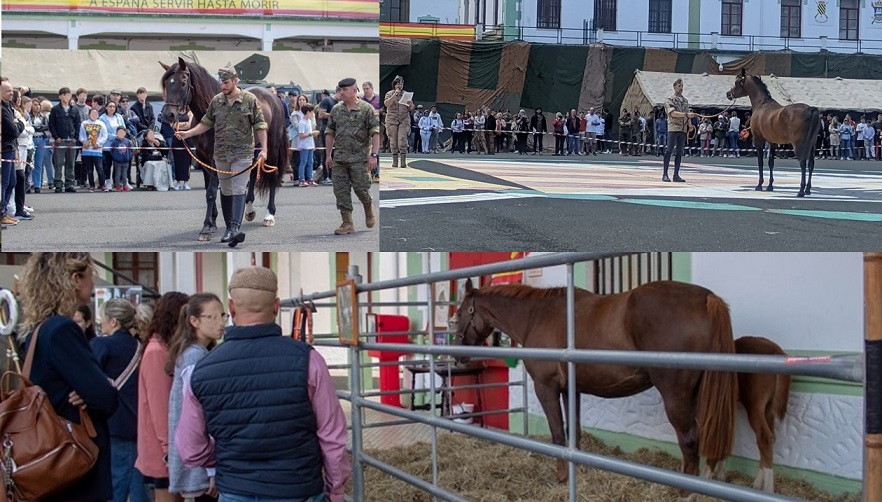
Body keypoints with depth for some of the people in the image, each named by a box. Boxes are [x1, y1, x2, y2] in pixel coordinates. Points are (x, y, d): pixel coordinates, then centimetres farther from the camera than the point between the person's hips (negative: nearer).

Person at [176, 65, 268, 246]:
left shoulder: (250, 100, -5)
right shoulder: (216, 101, 6)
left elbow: (260, 126, -4)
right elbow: (206, 123, 14)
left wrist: (263, 149, -11)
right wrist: (188, 133, 2)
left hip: (242, 153, -5)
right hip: (221, 154, 5)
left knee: (239, 190, -14)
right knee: (225, 191, 10)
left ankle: (235, 228, -25)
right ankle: (229, 228, 19)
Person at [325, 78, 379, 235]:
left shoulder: (367, 109, -4)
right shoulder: (336, 110, 10)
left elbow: (375, 133, -8)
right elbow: (330, 133, 15)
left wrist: (374, 155, -15)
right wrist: (329, 155, 11)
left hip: (360, 157, -4)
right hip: (339, 157, 4)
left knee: (360, 188, -5)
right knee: (341, 190, -1)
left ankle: (369, 210, 25)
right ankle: (347, 223, 3)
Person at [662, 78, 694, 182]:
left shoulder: (685, 101, 19)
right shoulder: (670, 100, -2)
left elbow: (688, 116, 23)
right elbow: (672, 113, -16)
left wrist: (690, 125, 8)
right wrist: (686, 115, -24)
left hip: (683, 130, 6)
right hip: (673, 128, -6)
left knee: (679, 152, 4)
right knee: (669, 151, -7)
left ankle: (676, 175, 6)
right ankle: (665, 174, -5)